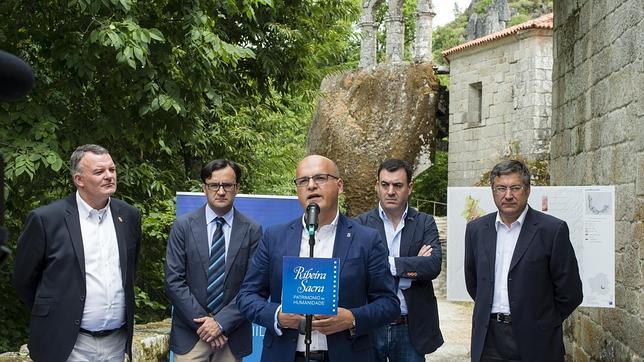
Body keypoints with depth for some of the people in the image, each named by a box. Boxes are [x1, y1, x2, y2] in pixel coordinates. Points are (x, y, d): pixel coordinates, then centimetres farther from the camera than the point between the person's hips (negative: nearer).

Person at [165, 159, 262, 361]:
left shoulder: (252, 230, 0)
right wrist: (203, 321, -10)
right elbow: (174, 281, -4)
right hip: (189, 335, 0)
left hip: (232, 336, 0)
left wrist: (221, 322, -12)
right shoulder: (183, 225, 0)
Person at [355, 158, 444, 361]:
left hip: (411, 329, 1)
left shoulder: (425, 223, 4)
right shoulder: (362, 224, 0)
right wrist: (411, 267, -13)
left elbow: (434, 265, -11)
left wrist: (388, 263, -18)